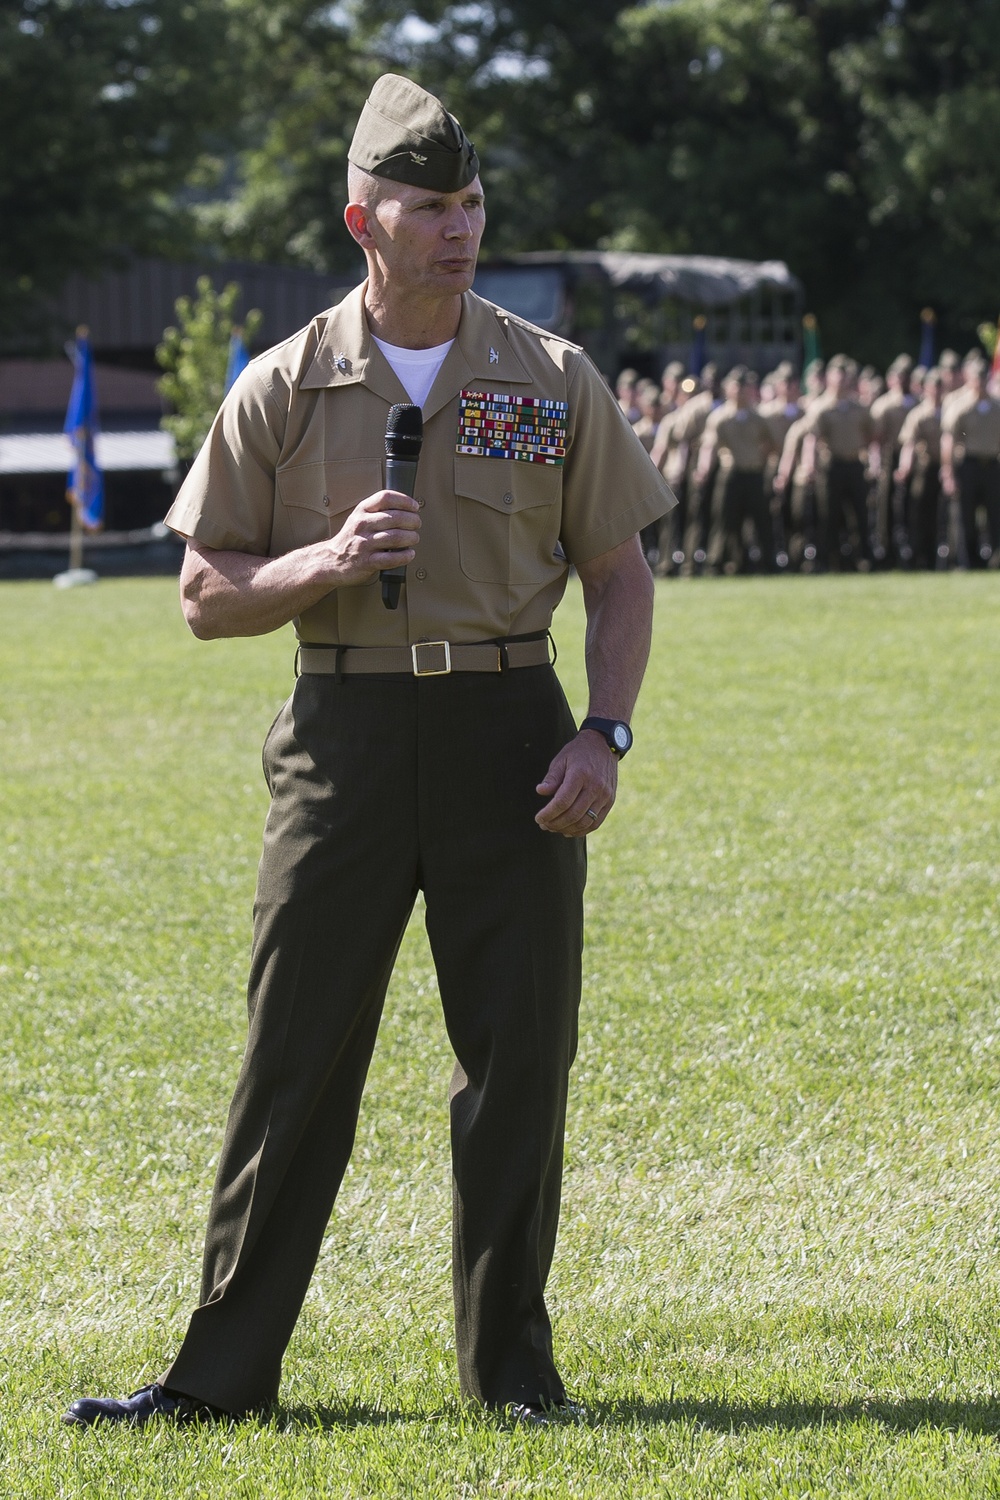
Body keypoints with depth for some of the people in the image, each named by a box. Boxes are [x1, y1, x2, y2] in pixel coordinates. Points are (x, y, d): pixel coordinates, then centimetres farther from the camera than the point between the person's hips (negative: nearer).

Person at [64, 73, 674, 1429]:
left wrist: (606, 735, -4)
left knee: (518, 1057, 1)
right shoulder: (285, 390, 3)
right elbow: (207, 596, 5)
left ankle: (512, 1362, 12)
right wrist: (326, 564, -14)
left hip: (509, 731, 1)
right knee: (296, 1057, -1)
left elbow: (619, 571, 9)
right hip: (346, 732, -1)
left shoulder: (553, 382, 6)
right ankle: (224, 1368, 4)